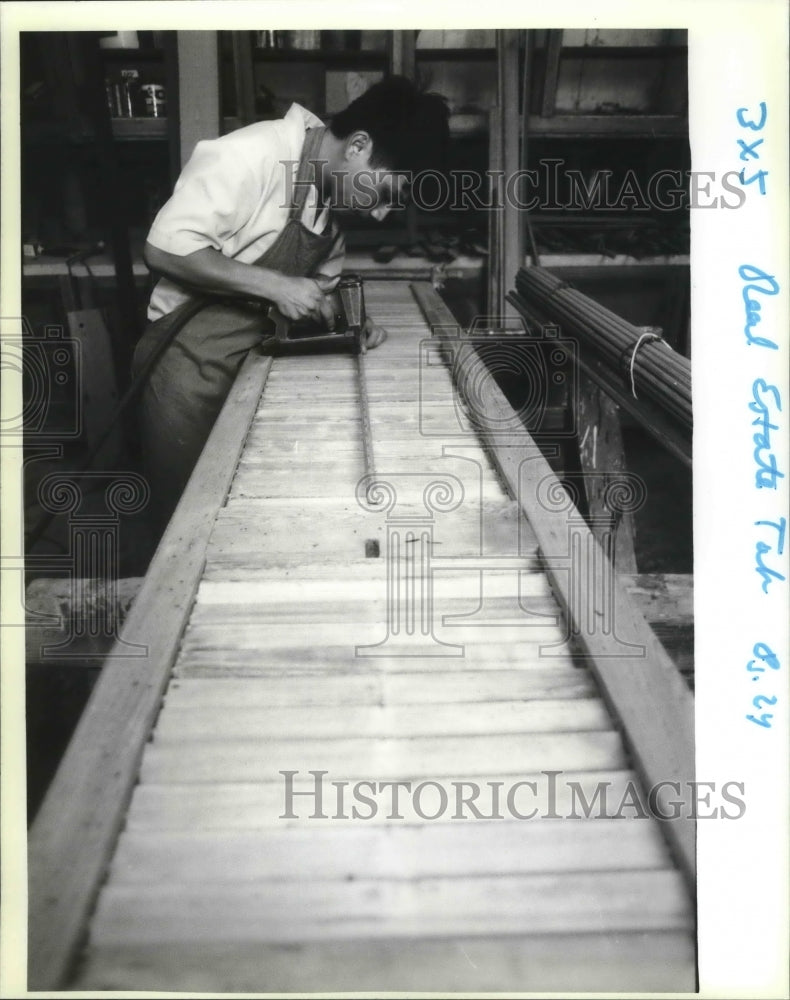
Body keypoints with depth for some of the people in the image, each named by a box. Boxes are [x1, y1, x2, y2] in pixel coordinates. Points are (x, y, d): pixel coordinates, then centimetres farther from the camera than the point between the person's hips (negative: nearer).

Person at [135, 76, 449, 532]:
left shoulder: (335, 197, 3)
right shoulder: (252, 155, -21)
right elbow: (165, 248, -24)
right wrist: (274, 286, -25)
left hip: (257, 365, 7)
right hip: (192, 368, -7)